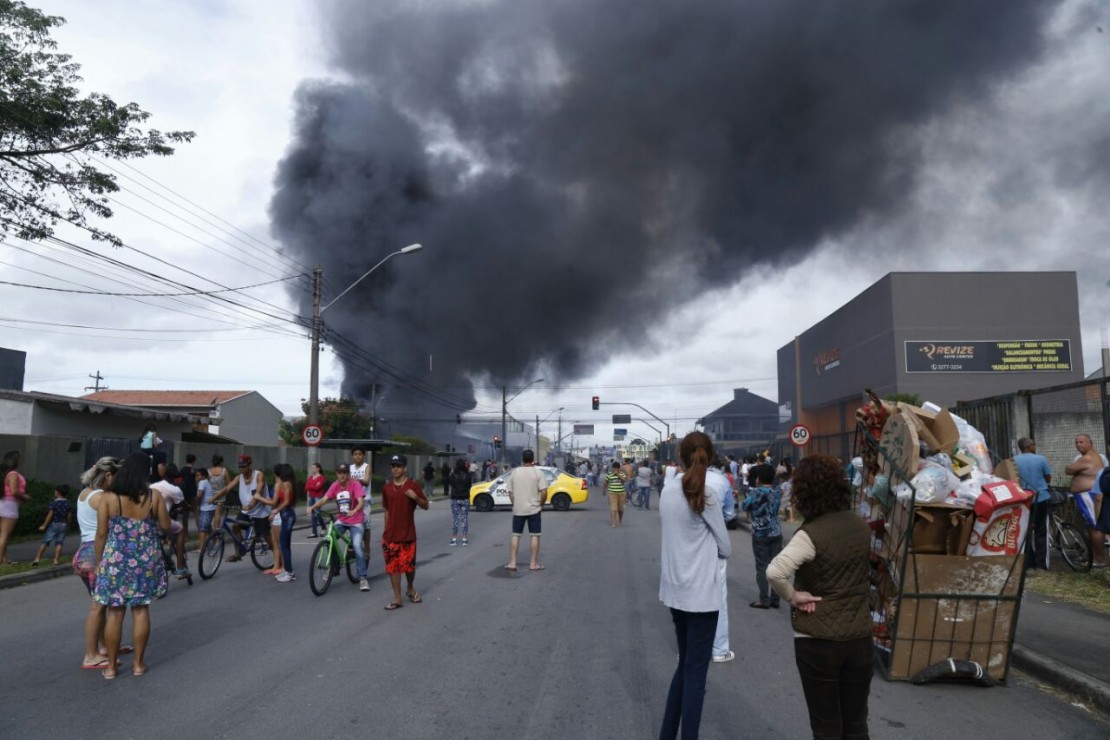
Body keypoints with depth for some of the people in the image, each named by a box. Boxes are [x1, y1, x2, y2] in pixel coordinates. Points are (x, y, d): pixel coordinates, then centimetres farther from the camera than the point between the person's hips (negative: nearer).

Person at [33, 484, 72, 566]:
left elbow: (50, 515, -12)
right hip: (63, 525, 3)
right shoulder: (67, 503, 3)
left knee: (45, 542, 1)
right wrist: (67, 525, 20)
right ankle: (56, 560, 1)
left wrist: (44, 525, -6)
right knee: (59, 543, 5)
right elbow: (68, 516, 6)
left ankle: (37, 559, -1)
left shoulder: (54, 503, -10)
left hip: (53, 525, -3)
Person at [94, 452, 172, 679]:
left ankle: (111, 666, 17)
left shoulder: (107, 498, -8)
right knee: (141, 610, 10)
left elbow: (102, 534, -5)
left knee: (114, 612, 8)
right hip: (146, 560, 1)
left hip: (115, 560, -1)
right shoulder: (154, 496, -7)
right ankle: (138, 663, 17)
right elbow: (165, 526, 1)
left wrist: (99, 562, 6)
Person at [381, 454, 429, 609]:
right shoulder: (387, 488, 5)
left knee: (409, 565, 6)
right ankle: (397, 599, 9)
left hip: (408, 534, -2)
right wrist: (385, 530, 11)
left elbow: (425, 506, -2)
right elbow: (387, 510, 13)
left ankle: (411, 589, 34)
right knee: (392, 566, 1)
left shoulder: (413, 486, -5)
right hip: (390, 534, 3)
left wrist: (415, 497, -21)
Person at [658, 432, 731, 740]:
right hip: (700, 592, -6)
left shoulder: (667, 490, 4)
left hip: (675, 589, 6)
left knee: (685, 665, 19)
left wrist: (700, 545, 6)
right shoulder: (705, 495, -13)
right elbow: (725, 547, -5)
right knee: (696, 671, 2)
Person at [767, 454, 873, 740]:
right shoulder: (862, 527, 1)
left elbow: (775, 571, -34)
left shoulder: (811, 534, -20)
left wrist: (792, 597, -18)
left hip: (817, 641, -5)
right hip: (859, 637, 6)